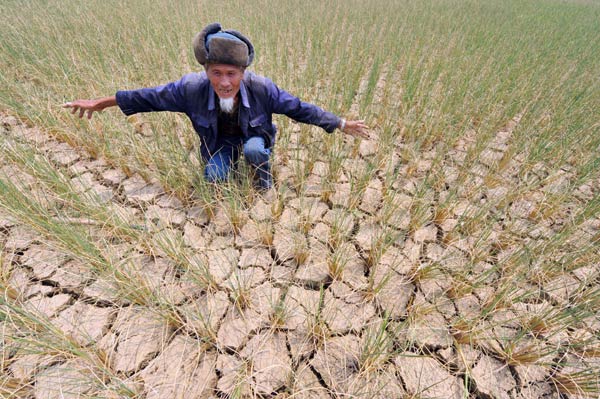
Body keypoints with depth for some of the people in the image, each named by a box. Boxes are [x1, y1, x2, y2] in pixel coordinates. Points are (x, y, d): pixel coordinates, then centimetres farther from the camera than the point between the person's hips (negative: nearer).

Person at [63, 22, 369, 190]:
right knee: (214, 177, -19)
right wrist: (102, 103, -3)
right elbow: (152, 97, -11)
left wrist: (341, 124, -18)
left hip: (253, 137, -2)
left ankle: (263, 172, 3)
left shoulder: (261, 88, -31)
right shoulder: (192, 88, -27)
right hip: (220, 142, 2)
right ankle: (231, 164, 19)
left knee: (254, 150, -34)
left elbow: (299, 108, -21)